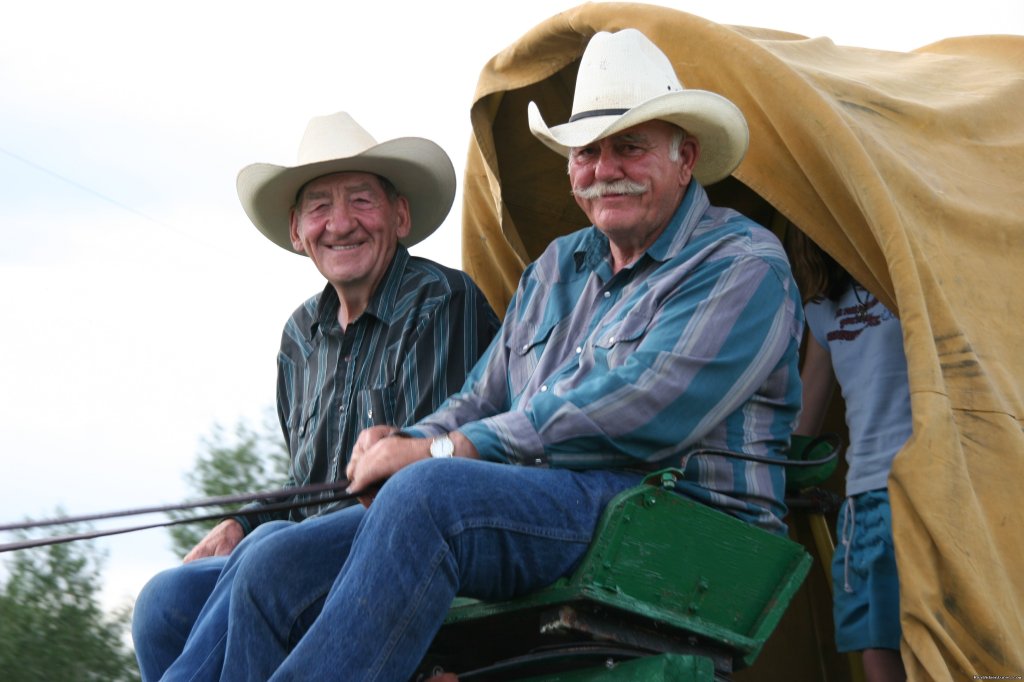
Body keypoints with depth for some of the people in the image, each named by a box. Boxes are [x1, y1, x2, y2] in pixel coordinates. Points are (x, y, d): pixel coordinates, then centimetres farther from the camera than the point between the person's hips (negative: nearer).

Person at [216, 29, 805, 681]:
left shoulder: (744, 265, -2)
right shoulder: (557, 268, 24)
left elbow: (636, 414, -16)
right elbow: (483, 398, 25)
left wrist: (443, 450, -14)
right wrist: (406, 441, -1)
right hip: (531, 512, 8)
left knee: (428, 492, -35)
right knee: (275, 574, -10)